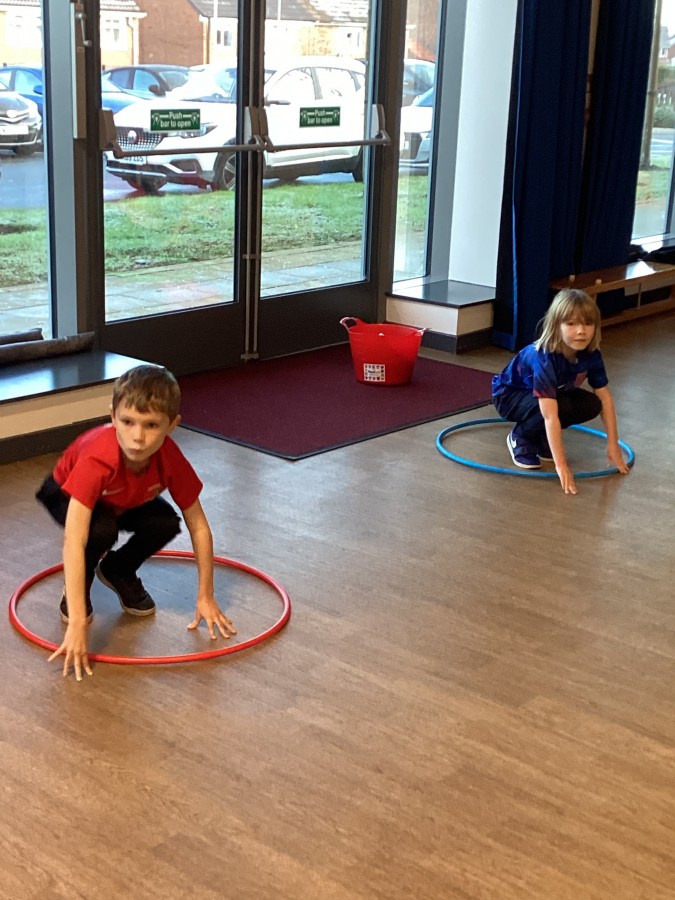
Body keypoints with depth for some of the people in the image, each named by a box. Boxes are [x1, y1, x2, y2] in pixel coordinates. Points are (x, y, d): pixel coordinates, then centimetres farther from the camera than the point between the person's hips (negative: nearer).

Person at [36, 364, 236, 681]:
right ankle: (75, 592, -4)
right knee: (101, 530, -35)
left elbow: (198, 526, -20)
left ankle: (118, 571, 7)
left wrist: (206, 597, -18)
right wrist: (77, 624, -53)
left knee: (166, 524, -23)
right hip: (67, 494, -4)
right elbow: (73, 541, -48)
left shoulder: (171, 459, -32)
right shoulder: (97, 458, -45)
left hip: (125, 501, 4)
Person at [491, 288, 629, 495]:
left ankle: (540, 438, 6)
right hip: (510, 395, -7)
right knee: (561, 407, -33)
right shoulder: (543, 358, -38)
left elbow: (605, 398, -10)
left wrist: (613, 446, -13)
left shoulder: (591, 354, -19)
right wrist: (561, 465, -44)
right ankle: (520, 439, -5)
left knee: (591, 405, -15)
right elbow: (550, 415, -42)